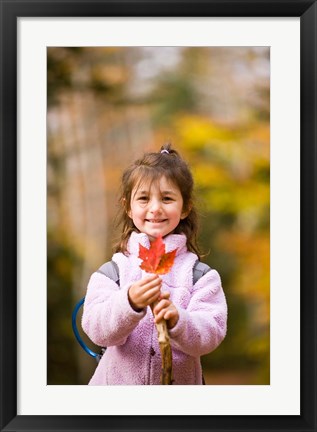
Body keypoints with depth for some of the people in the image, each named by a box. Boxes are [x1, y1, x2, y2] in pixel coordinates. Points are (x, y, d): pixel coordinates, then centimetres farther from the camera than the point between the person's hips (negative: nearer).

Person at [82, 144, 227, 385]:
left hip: (180, 381, 0)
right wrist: (130, 303, -29)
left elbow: (211, 335, -12)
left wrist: (177, 320, -28)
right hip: (117, 381, 0)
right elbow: (97, 330, -13)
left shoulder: (201, 275, -3)